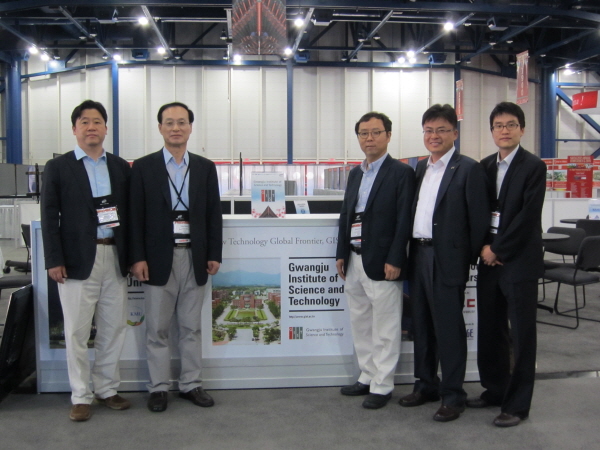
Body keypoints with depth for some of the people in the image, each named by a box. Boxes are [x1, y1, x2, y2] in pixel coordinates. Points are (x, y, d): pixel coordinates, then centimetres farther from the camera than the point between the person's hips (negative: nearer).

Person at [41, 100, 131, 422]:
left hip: (115, 258, 3)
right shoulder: (58, 167, 2)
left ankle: (107, 388, 24)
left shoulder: (121, 167, 11)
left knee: (114, 328, 9)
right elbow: (49, 216, -2)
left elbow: (130, 212, 11)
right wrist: (54, 260, -9)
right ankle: (81, 396, 16)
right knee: (77, 332, 4)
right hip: (78, 259, -3)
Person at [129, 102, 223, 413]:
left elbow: (214, 214, 8)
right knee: (157, 329, 5)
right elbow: (136, 215, -1)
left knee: (191, 327, 11)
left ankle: (191, 384, 22)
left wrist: (214, 254, 3)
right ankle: (158, 388, 17)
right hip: (159, 258, -2)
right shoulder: (143, 167, 2)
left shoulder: (205, 168, 8)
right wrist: (138, 257, -8)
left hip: (194, 258, 2)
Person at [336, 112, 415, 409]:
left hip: (382, 263, -7)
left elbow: (404, 220, -12)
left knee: (384, 328, 2)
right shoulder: (355, 173, 15)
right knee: (360, 325, 16)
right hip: (354, 261, 7)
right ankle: (367, 377, 29)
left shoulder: (401, 173, -7)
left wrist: (394, 260, -17)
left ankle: (382, 386, 13)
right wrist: (341, 254, 10)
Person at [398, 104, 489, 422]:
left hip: (448, 259, -7)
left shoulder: (469, 169, -7)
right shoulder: (420, 168, 14)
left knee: (449, 328, 1)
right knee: (422, 324, 14)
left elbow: (478, 219, -9)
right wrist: (410, 251, 11)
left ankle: (452, 395, 13)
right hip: (419, 255, 7)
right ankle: (426, 384, 29)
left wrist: (469, 260, -7)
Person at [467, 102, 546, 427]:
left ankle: (517, 404, 12)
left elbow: (528, 217, -13)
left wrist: (497, 249, -12)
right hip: (489, 258, 6)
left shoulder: (533, 167, -7)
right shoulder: (484, 166, 11)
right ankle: (495, 390, 27)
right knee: (489, 330, 12)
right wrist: (484, 247, -3)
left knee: (521, 335, 2)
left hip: (520, 261, -6)